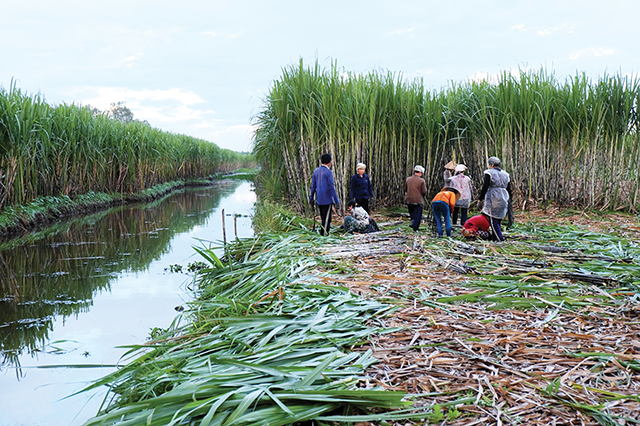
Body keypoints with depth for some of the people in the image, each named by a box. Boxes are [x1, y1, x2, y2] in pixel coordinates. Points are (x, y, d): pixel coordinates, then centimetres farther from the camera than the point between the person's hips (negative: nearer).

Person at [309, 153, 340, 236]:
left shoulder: (316, 171, 8)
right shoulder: (328, 172, -12)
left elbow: (313, 185, 13)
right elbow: (331, 187, -15)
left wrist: (311, 197, 21)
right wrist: (336, 200, -12)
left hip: (319, 200, 7)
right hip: (327, 199, -7)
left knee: (323, 219, 16)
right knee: (326, 219, -3)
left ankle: (324, 234, 21)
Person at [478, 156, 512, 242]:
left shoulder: (489, 173, -5)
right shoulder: (505, 174, 15)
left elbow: (485, 187, -11)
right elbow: (509, 189, 16)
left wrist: (480, 199, -6)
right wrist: (507, 199, 23)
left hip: (493, 200, -7)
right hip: (503, 200, 7)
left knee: (494, 221, -4)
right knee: (498, 220, 14)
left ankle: (500, 239, -10)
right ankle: (495, 237, 16)